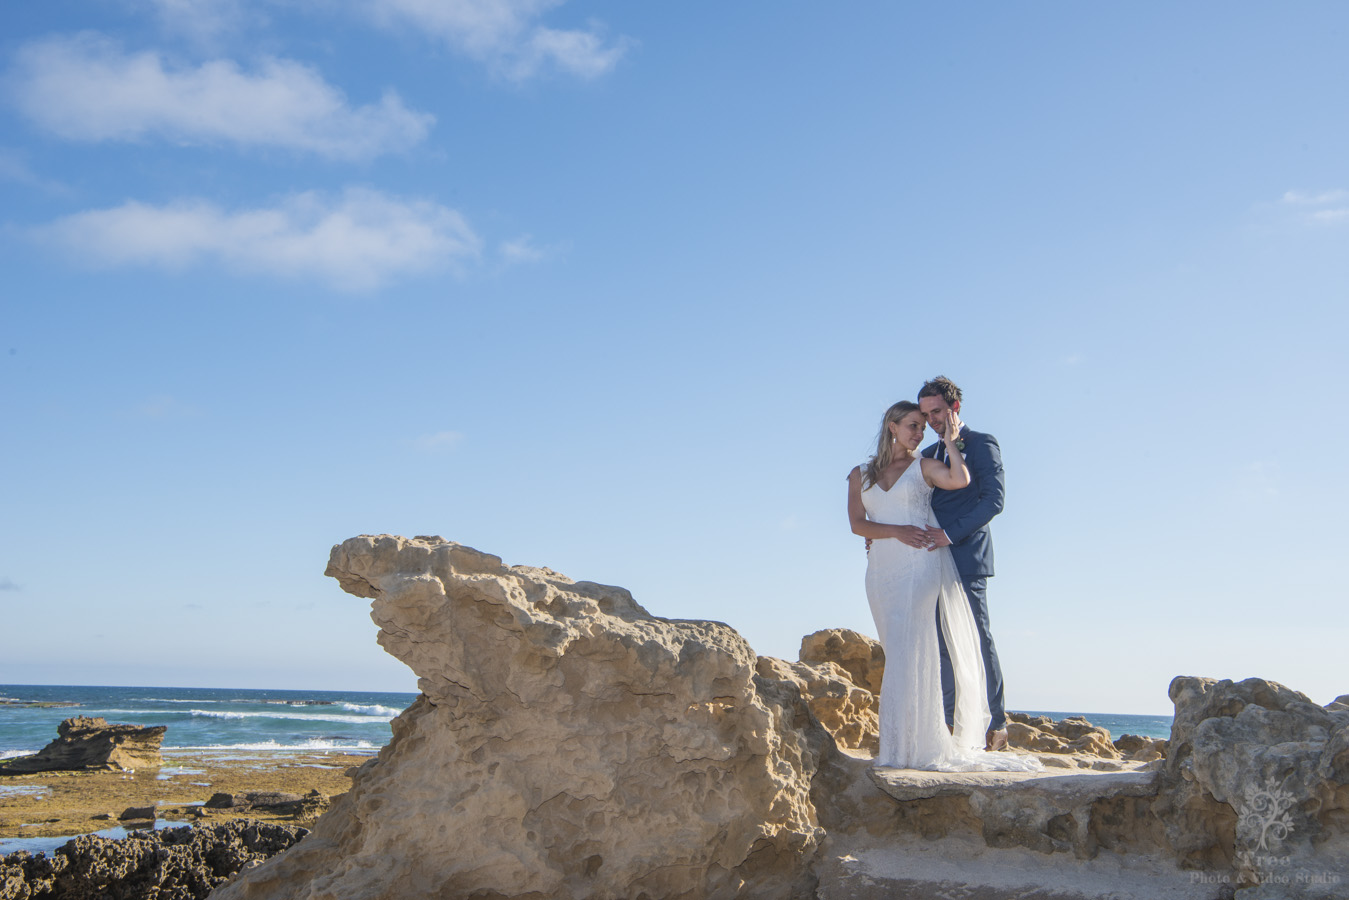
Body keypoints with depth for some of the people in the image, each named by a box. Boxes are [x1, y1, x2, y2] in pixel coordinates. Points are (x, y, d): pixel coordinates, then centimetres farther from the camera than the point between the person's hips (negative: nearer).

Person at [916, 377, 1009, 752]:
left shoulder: (982, 444, -1)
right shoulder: (929, 455, 20)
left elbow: (993, 499, -12)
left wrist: (951, 533, -21)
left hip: (966, 558, -7)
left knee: (977, 640, -4)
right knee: (941, 643, 6)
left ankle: (996, 725, 5)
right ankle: (953, 722, 12)